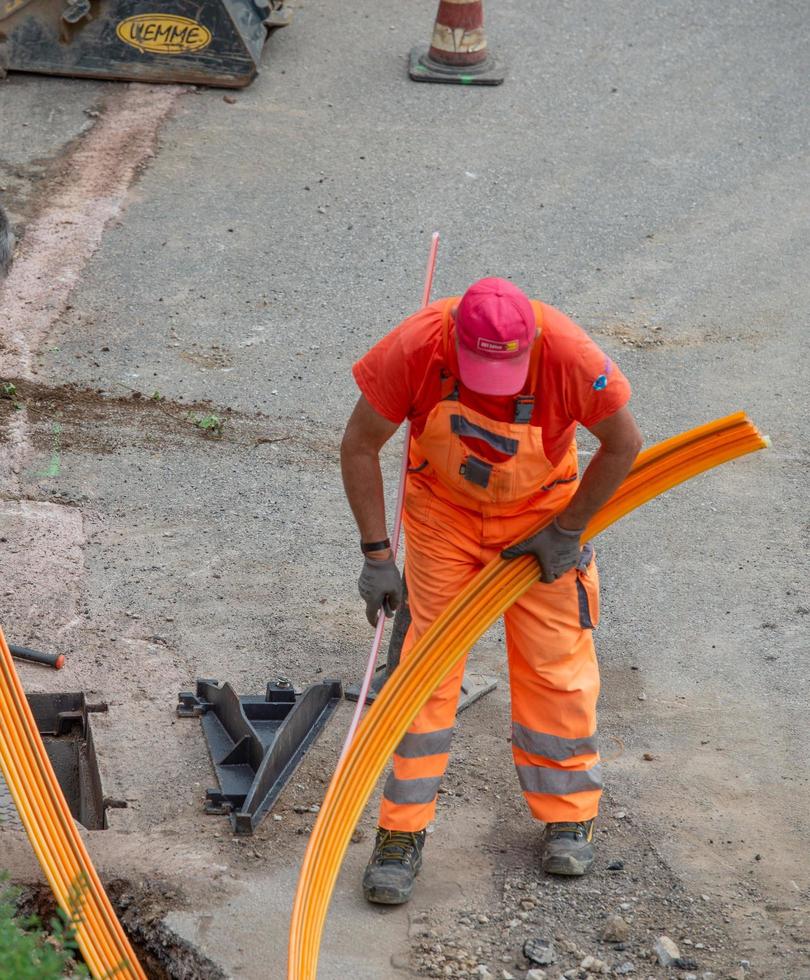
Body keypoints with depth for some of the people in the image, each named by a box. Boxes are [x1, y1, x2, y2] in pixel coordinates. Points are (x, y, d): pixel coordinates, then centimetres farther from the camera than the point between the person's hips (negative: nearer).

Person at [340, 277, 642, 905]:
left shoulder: (570, 354, -33)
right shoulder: (414, 348, -32)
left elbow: (624, 442, -16)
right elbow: (360, 445, -17)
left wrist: (566, 531, -12)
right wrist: (376, 553, -17)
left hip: (540, 516, 0)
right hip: (443, 512, 0)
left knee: (555, 663, 5)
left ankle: (568, 815, 23)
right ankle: (404, 830, 7)